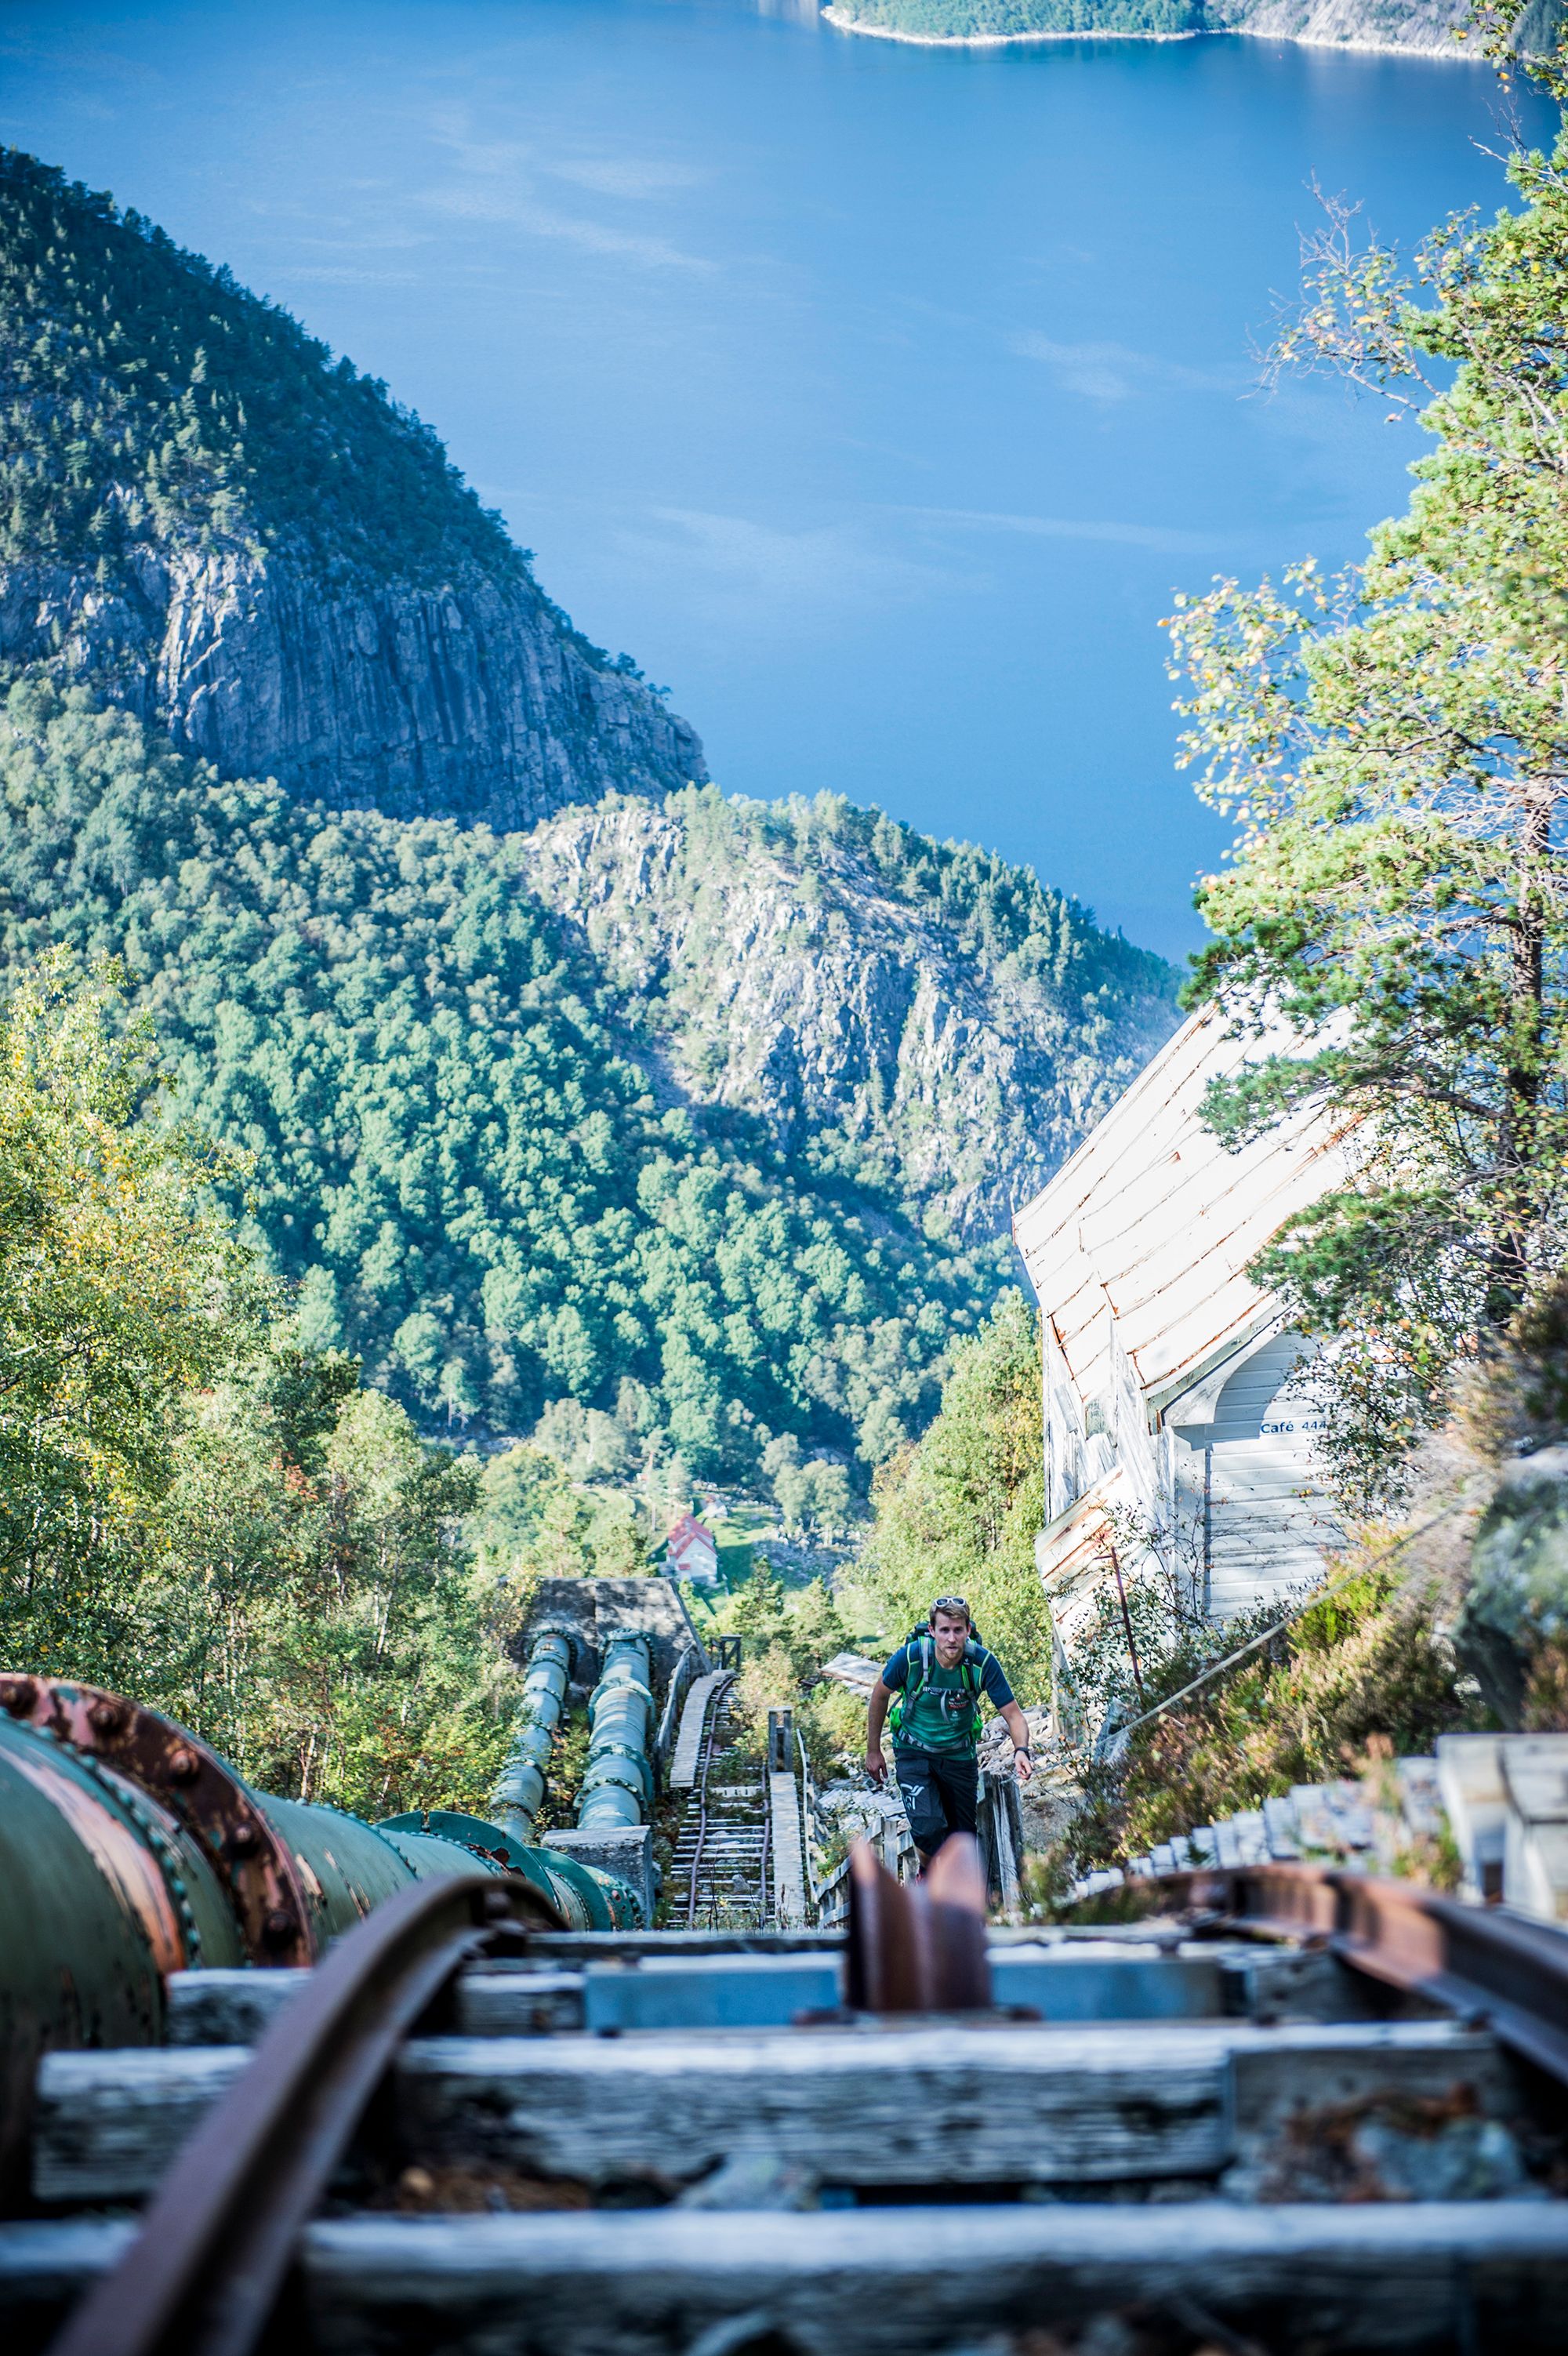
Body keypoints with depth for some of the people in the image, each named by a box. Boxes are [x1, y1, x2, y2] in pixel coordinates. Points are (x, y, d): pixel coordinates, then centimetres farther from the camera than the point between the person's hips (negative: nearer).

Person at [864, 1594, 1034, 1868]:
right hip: (914, 1751, -2)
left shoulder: (983, 1663, -23)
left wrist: (1021, 1751, -37)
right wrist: (873, 1751, 0)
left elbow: (1013, 1715, -16)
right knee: (929, 1828, -21)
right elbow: (880, 1695, -6)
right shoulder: (910, 1657, -25)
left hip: (960, 1755, 2)